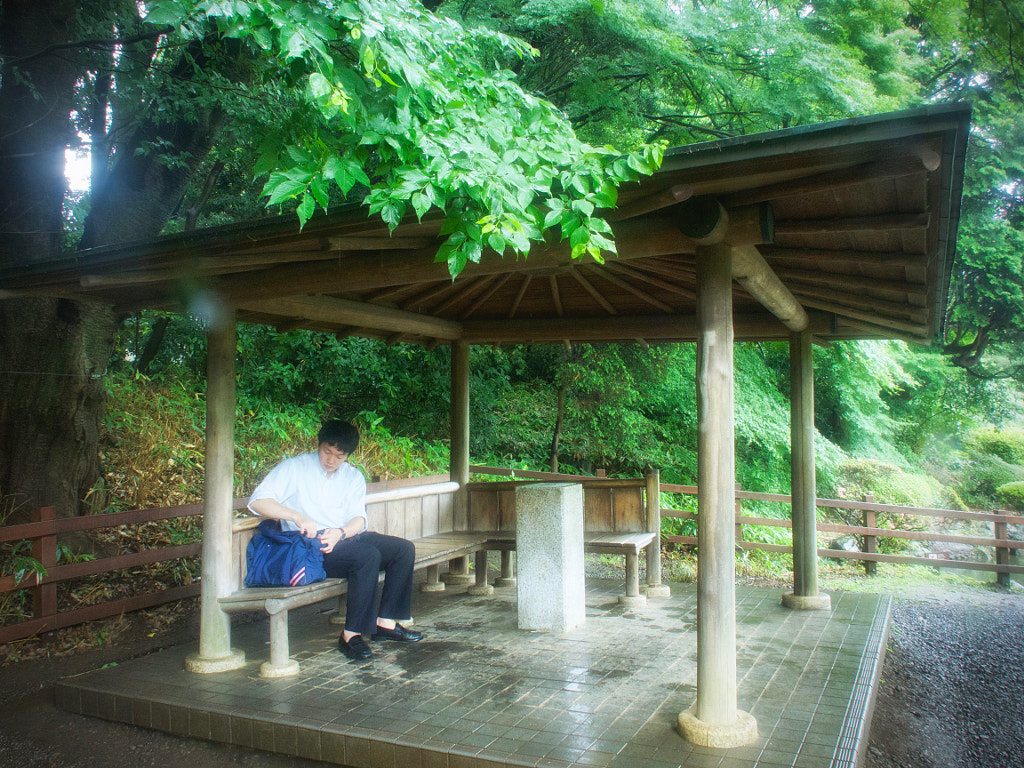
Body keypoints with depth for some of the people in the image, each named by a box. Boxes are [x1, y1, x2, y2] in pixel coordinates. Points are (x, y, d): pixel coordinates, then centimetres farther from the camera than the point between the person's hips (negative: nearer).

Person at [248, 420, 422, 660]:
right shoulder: (295, 467, 0)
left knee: (404, 548, -11)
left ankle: (386, 622, -7)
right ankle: (351, 634, -26)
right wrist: (298, 517, -26)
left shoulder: (353, 476, 15)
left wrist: (341, 533, -21)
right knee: (368, 556, -31)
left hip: (346, 537, 6)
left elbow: (358, 518, 3)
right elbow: (258, 500, -12)